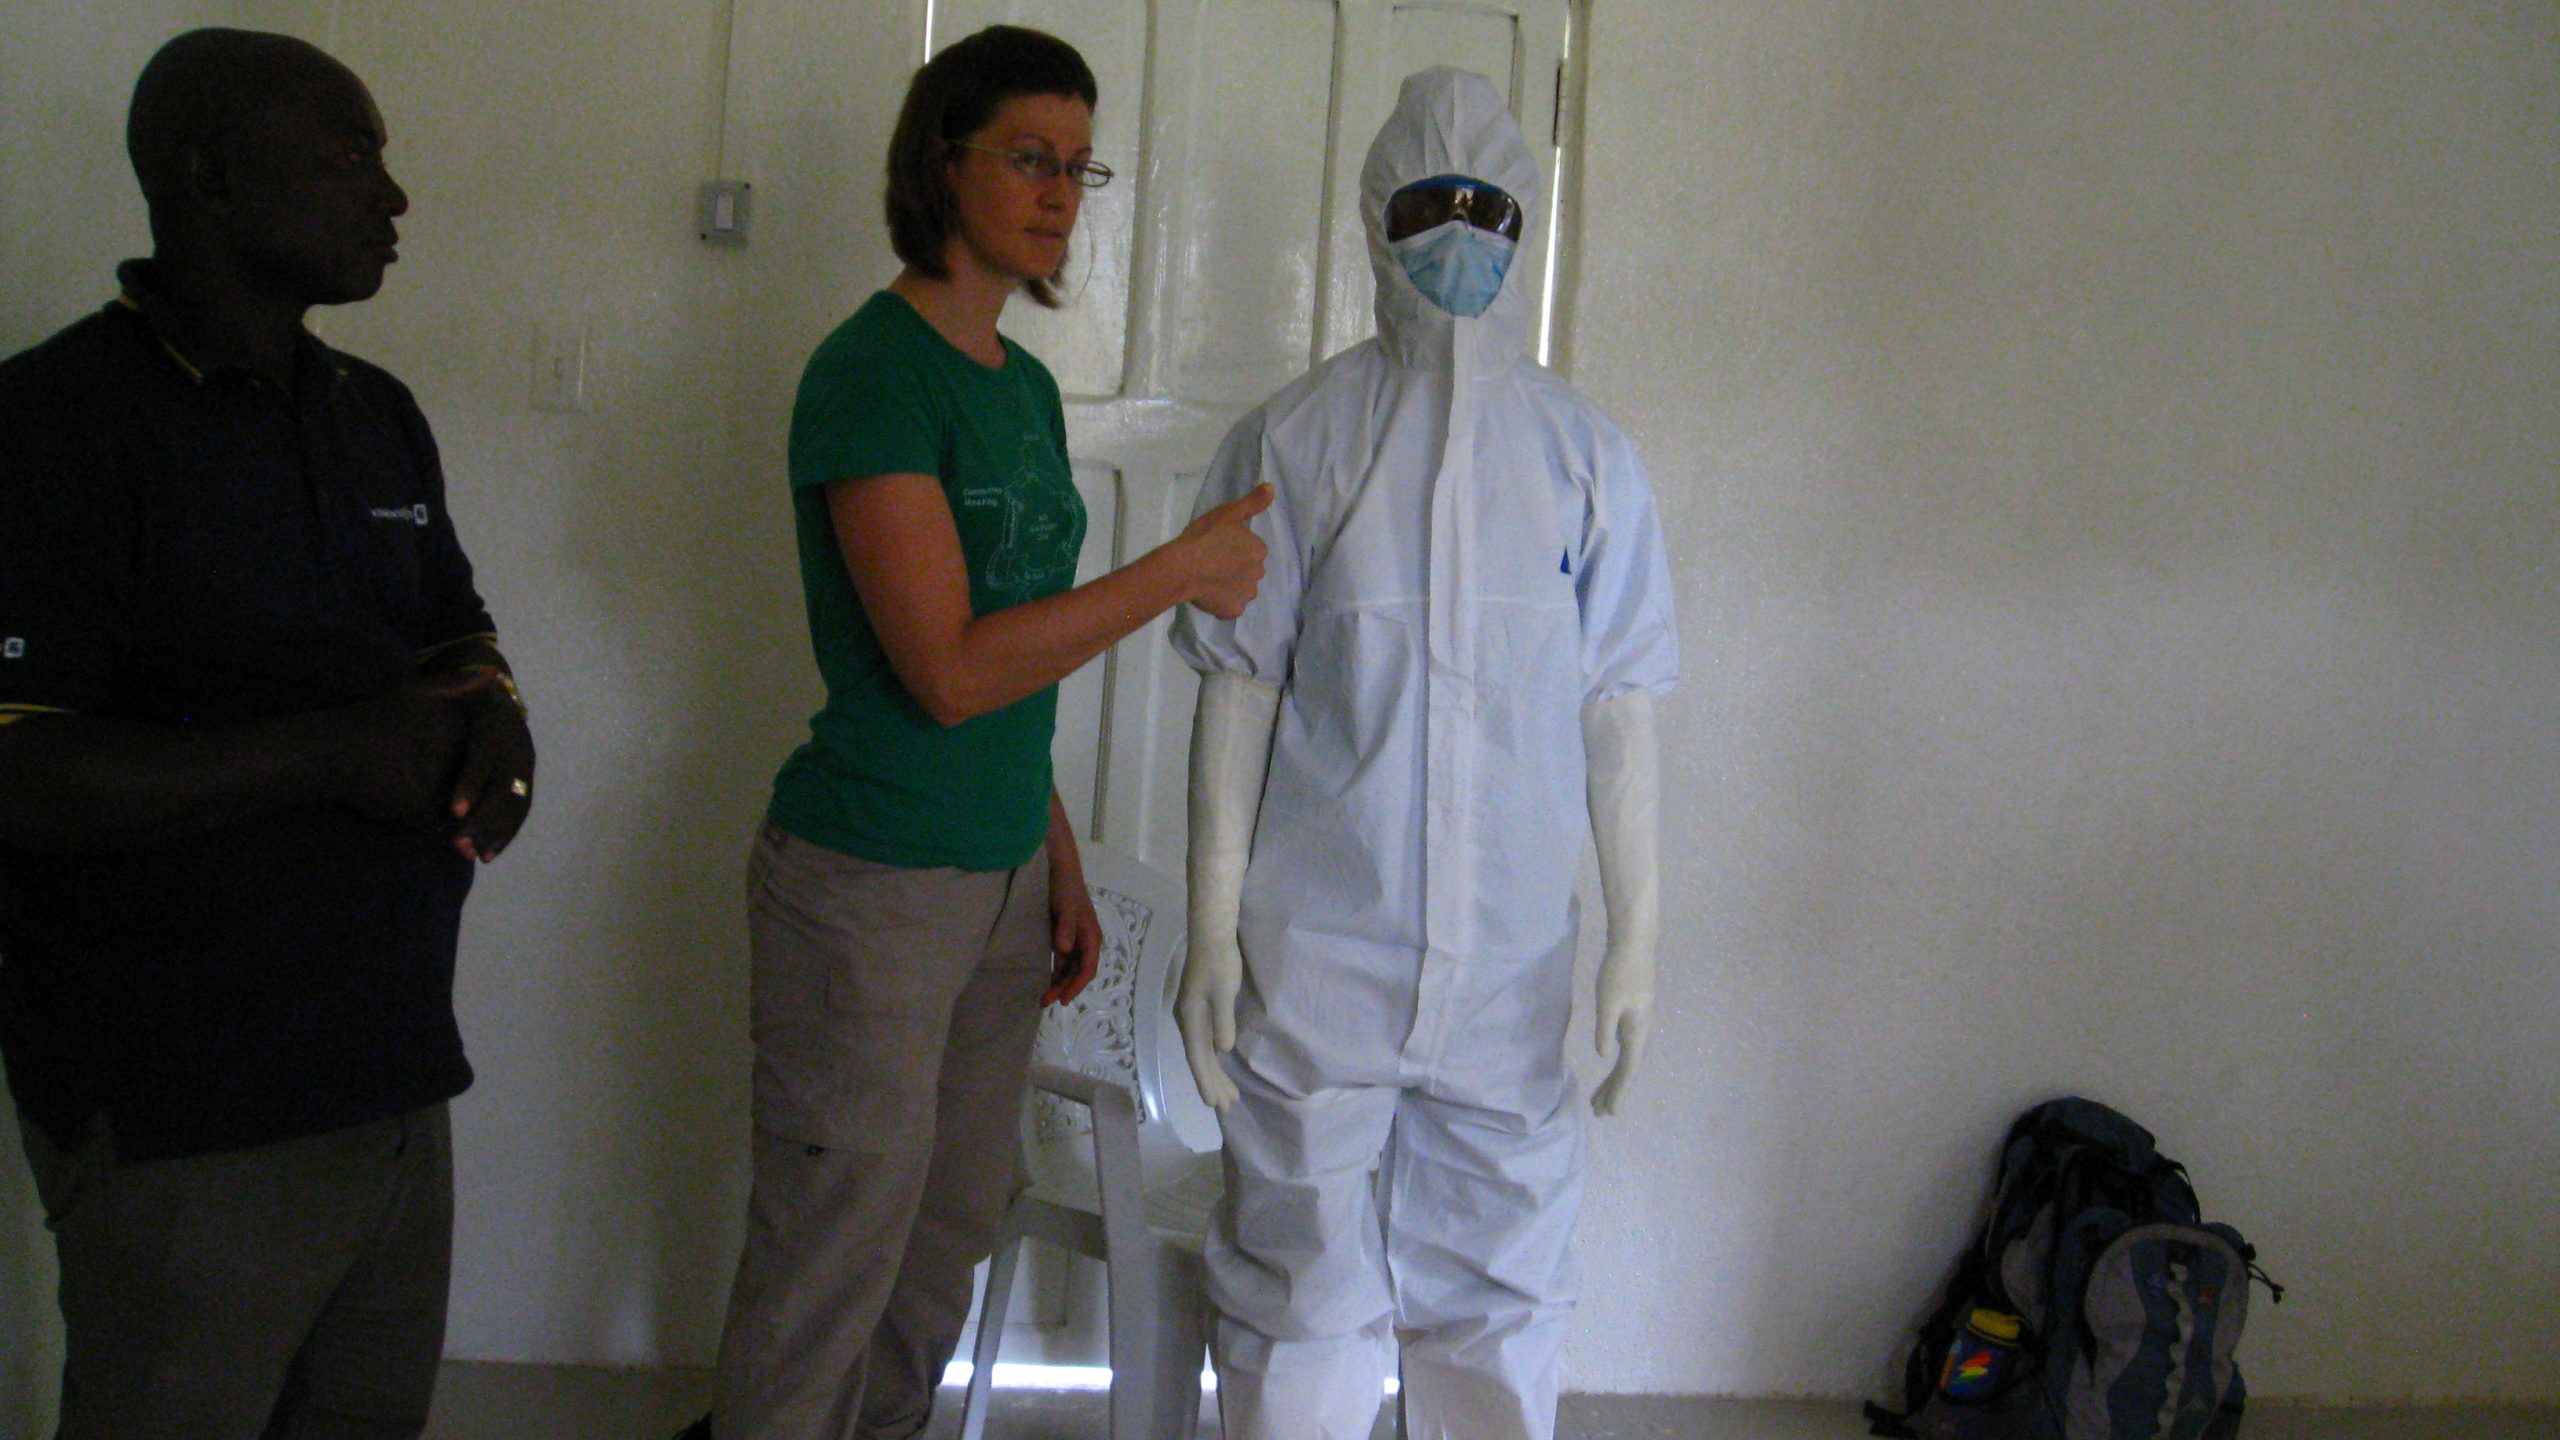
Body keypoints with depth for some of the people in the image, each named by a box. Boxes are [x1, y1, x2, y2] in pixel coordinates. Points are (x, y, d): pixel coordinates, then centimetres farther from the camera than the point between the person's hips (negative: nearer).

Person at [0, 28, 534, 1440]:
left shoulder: (379, 415, 11)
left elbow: (458, 637, 19)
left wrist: (494, 729, -5)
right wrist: (332, 756, -23)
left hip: (394, 1077, 7)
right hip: (179, 1116, -7)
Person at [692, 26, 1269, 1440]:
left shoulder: (1025, 385, 10)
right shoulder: (872, 369, -15)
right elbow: (947, 670, -22)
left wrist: (1061, 868, 15)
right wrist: (1179, 570, -17)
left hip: (1002, 881, 8)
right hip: (868, 885, -8)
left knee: (950, 1240, 18)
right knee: (829, 1271, 4)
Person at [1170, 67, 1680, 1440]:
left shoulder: (1583, 451, 3)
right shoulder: (1295, 437, -1)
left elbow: (1619, 708, 4)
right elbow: (1238, 692, -1)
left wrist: (1635, 936, 2)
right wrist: (1212, 927, -4)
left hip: (1510, 953, 2)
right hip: (1316, 950, -1)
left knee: (1502, 1286, 11)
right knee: (1302, 1282, 8)